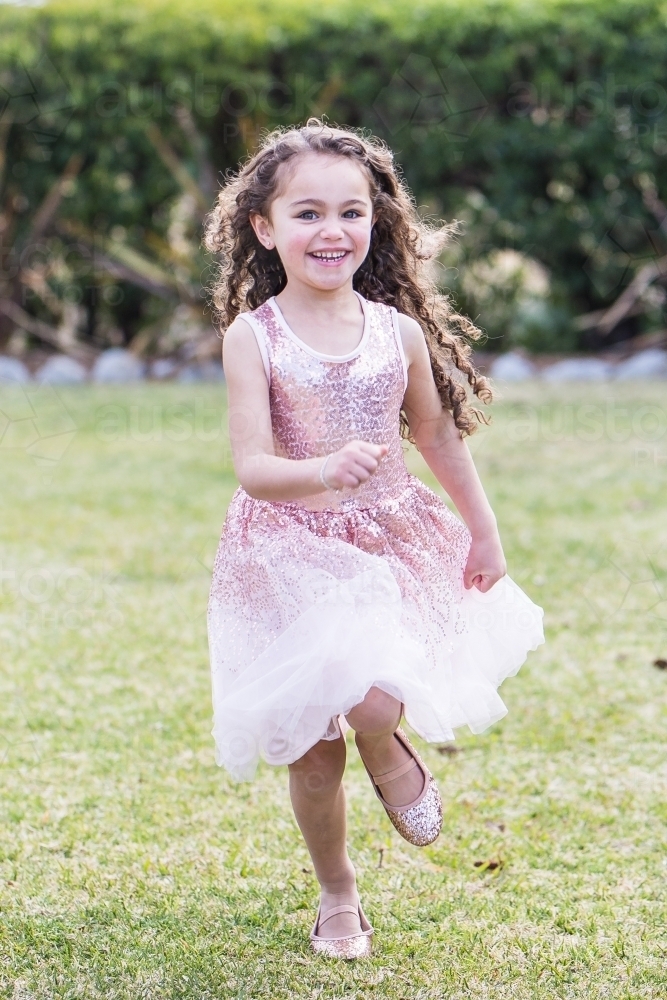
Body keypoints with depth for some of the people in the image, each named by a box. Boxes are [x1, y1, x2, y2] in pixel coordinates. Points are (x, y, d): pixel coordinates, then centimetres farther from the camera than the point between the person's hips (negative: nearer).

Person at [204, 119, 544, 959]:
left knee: (373, 705, -22)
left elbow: (437, 436, 12)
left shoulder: (400, 331, -3)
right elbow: (252, 468, -17)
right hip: (292, 555, -1)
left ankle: (390, 756, 17)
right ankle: (336, 896, 30)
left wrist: (484, 532, 18)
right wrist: (325, 471, -37)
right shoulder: (252, 337, -11)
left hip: (392, 543, 1)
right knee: (312, 753, 5)